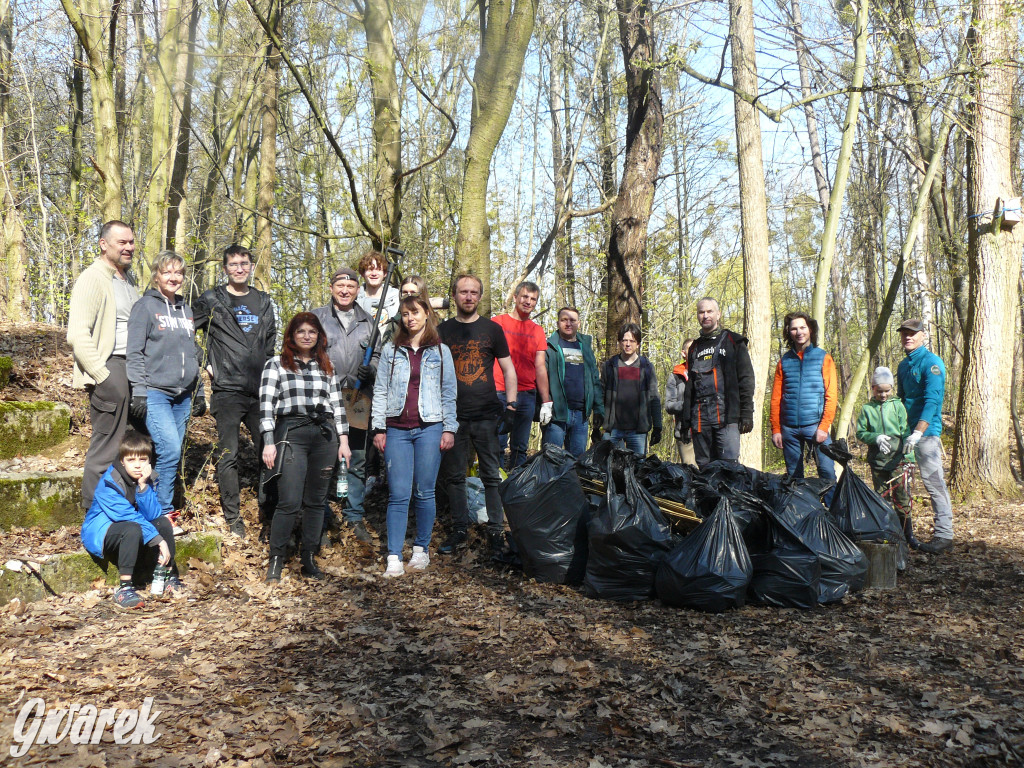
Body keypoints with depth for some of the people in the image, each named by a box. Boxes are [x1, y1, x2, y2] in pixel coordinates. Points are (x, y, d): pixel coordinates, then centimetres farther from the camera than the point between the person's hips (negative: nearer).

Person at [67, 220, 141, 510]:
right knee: (106, 448, -4)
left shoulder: (129, 279, 18)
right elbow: (77, 335, -16)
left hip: (133, 368, 8)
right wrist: (102, 376, -17)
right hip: (110, 369, -8)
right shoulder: (93, 279, -8)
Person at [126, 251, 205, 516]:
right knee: (170, 452, -16)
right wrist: (139, 391, -14)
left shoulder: (186, 310, 18)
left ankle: (163, 511, 14)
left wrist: (199, 392, 18)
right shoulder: (146, 306, -1)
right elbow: (134, 352, -7)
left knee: (173, 455, 5)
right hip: (155, 393, -6)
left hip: (182, 395, 6)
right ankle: (162, 513, -5)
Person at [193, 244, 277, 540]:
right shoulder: (211, 301, 1)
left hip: (261, 389, 4)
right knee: (229, 454, -2)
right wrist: (205, 363, -2)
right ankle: (233, 518, 9)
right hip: (227, 390, -4)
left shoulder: (263, 302, 14)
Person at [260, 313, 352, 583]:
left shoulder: (326, 367, 17)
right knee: (290, 502, -11)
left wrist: (343, 440, 9)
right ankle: (276, 560, 1)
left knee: (316, 501, 5)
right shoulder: (276, 364, 6)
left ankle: (309, 560, 13)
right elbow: (266, 405, -1)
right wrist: (269, 443, -9)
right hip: (291, 434, -3)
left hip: (325, 435, 4)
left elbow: (337, 405, 17)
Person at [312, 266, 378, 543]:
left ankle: (354, 517, 21)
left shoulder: (368, 321, 14)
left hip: (359, 402, 3)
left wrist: (370, 369, -8)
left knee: (358, 462, 9)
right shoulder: (317, 318, 6)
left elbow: (378, 355, 15)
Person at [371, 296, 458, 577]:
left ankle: (421, 550, 16)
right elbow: (380, 391, 9)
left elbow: (449, 393, 8)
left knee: (424, 492, 2)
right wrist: (378, 428, 2)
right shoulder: (391, 351, 11)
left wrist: (449, 428, 1)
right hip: (397, 430, 1)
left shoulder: (441, 351, 9)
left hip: (429, 429, 0)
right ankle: (394, 557, -5)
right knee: (398, 495, -5)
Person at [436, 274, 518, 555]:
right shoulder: (443, 331, 10)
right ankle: (459, 531, 16)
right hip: (453, 416, 2)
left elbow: (508, 369, 8)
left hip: (487, 415, -1)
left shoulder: (492, 329, 7)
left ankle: (496, 532, 8)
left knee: (492, 476, 0)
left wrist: (510, 404, -3)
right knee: (453, 476, 5)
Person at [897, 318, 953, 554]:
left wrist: (918, 432, -27)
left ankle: (944, 535, -4)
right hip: (908, 433, 8)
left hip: (927, 431, -8)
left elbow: (932, 400, -19)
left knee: (934, 481, -8)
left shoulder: (931, 362, -9)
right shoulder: (903, 365, 16)